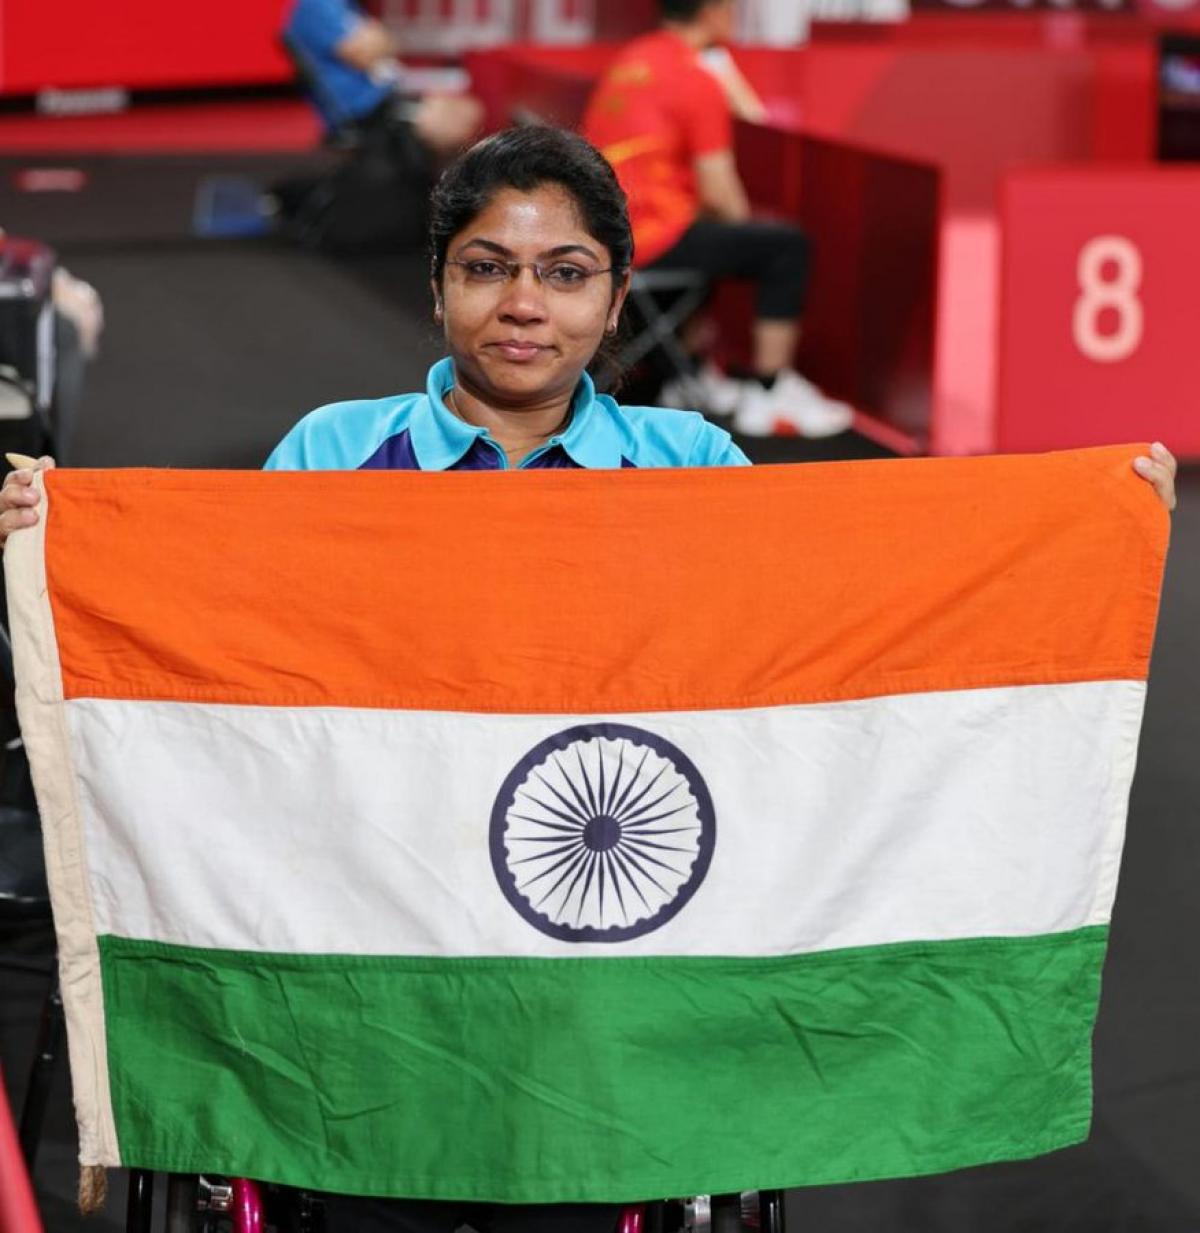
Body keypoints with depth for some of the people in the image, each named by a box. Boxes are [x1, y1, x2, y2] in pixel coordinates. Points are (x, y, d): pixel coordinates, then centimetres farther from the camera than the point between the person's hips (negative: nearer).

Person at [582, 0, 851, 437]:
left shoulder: (632, 57, 14)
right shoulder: (697, 79, -12)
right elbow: (720, 195, -12)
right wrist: (748, 232, 7)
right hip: (649, 238, -9)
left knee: (712, 236, 35)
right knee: (788, 246, -2)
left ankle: (694, 376, 35)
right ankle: (766, 396, 0)